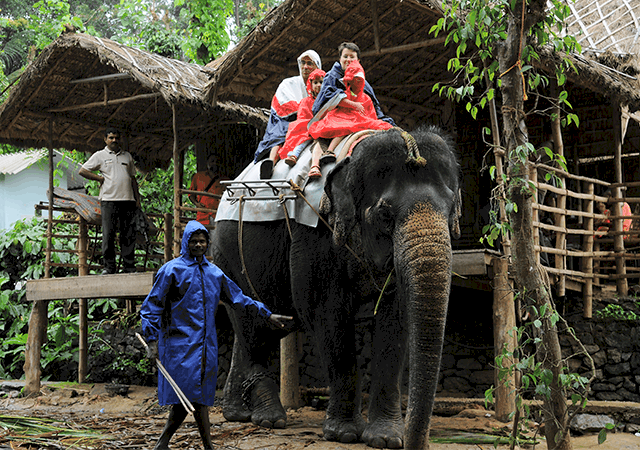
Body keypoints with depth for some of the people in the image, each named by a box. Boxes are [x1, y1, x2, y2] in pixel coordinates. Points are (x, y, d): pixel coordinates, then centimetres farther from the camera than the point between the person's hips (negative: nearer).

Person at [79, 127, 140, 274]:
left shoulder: (127, 156, 19)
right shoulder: (100, 155, 8)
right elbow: (82, 171, 5)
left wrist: (137, 199, 13)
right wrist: (100, 178, -1)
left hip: (128, 200, 3)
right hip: (109, 200, -3)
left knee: (128, 235, 2)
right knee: (108, 234, -5)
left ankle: (129, 268, 5)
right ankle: (109, 267, -1)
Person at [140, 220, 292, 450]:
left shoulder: (213, 272, 14)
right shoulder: (172, 270, -2)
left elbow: (238, 298, 22)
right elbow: (151, 307, -1)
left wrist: (267, 315, 19)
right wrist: (152, 340, -9)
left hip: (206, 343, 6)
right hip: (181, 343, -5)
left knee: (187, 398, 3)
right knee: (195, 396, -11)